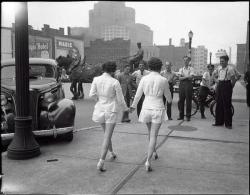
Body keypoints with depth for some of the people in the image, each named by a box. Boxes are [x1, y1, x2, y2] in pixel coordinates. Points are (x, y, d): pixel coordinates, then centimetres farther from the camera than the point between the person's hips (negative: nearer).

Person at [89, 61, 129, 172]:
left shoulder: (96, 79, -5)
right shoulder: (115, 82, -13)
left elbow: (92, 94, -7)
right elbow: (120, 100, -8)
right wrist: (125, 108, 11)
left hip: (99, 110, 4)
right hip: (111, 111, -4)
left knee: (107, 133, 25)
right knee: (107, 137, 0)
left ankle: (112, 152, 43)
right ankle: (101, 162, -6)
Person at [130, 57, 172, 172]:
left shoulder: (144, 79, -3)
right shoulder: (163, 80, -7)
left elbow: (137, 95, 4)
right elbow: (168, 97, 3)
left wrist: (133, 106, 22)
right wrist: (169, 100, 28)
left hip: (146, 109, 3)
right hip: (158, 109, -2)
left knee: (150, 132, 25)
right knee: (153, 136, 1)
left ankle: (154, 152, 45)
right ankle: (148, 161, -9)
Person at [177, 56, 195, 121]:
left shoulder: (191, 68, 4)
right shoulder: (181, 69, 13)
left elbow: (191, 77, -9)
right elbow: (180, 78, -1)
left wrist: (183, 77, -9)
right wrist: (187, 77, -12)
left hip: (188, 84, -3)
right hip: (182, 84, 3)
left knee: (188, 100, -1)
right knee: (181, 100, 3)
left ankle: (188, 116, 7)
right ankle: (181, 116, 12)